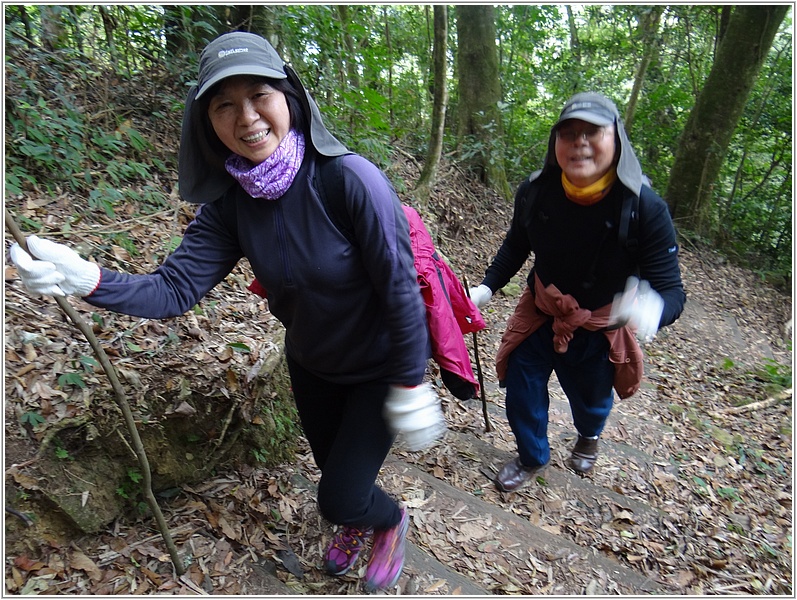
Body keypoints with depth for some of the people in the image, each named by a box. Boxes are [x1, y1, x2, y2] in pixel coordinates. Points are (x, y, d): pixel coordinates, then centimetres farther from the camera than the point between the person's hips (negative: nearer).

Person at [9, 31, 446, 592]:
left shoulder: (351, 179, -30)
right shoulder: (230, 200, -13)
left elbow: (401, 290, -26)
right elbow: (176, 288, -14)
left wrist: (410, 389, -19)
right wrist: (89, 279, -32)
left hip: (379, 369, -5)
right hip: (310, 365, 5)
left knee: (339, 497, 4)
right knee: (333, 466, 26)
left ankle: (392, 518, 41)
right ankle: (358, 521, 62)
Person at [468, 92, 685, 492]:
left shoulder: (644, 208, -27)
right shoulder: (535, 192, -20)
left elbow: (671, 288, -27)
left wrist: (653, 310, -51)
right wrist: (488, 286, -12)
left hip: (600, 328, -1)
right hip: (539, 315, 1)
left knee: (590, 399, 23)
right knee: (521, 392, 10)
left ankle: (588, 438, 64)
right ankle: (532, 457, 44)